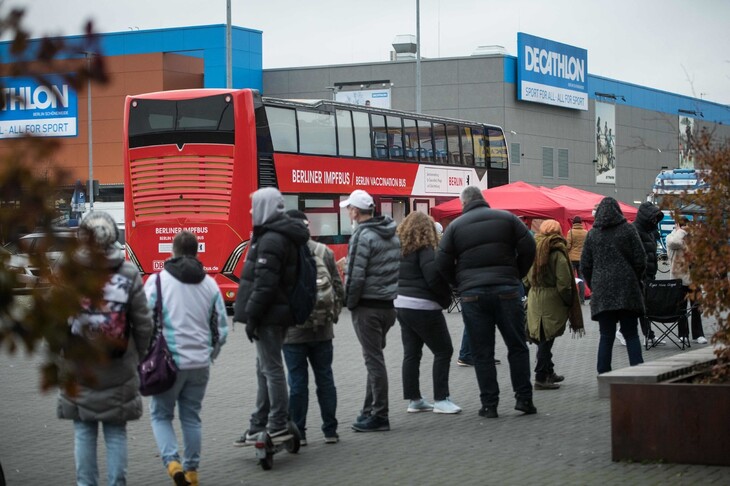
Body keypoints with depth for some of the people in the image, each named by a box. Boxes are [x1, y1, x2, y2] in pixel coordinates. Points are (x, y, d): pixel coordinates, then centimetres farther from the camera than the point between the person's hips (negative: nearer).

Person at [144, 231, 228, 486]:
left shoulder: (157, 281, -7)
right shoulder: (209, 284, 5)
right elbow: (221, 328, 9)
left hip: (168, 362, -3)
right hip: (199, 364, 4)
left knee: (161, 415, 9)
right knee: (191, 417, 14)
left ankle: (172, 461, -10)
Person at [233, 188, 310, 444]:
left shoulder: (271, 240, -17)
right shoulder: (281, 236, 15)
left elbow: (265, 283, -22)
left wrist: (252, 316, -19)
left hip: (269, 315, -11)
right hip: (276, 314, 11)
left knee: (271, 369, -5)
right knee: (266, 369, 16)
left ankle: (278, 425, 0)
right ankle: (259, 424, 24)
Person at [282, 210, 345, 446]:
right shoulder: (325, 253, 0)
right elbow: (339, 289, 4)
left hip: (293, 331, -3)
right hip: (323, 330, 3)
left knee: (297, 382, 4)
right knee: (325, 379, 11)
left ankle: (298, 432, 7)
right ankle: (330, 431, 15)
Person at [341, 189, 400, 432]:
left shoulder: (363, 236, -15)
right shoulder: (392, 234, 12)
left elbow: (355, 275, -17)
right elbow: (398, 268, 15)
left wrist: (349, 302, -5)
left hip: (368, 306, -8)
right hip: (389, 304, 8)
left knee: (374, 359, -4)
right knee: (374, 358, 16)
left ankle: (379, 416, 0)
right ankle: (371, 410, 21)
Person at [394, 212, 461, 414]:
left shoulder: (400, 246, 9)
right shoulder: (425, 248, -13)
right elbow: (433, 276, -20)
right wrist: (446, 297, -7)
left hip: (401, 304, 8)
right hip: (423, 307, -8)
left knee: (411, 353, 11)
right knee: (443, 351, 1)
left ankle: (414, 399, 13)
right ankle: (441, 399, -1)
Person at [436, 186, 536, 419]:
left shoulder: (455, 226, 5)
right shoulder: (507, 218, 6)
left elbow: (443, 263, 0)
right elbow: (528, 248, 1)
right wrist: (516, 276, 13)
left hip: (472, 294, 0)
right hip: (507, 291, 0)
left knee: (482, 352, 5)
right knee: (517, 347, 10)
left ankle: (489, 404, 5)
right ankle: (524, 398, 9)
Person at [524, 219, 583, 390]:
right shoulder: (557, 251, -11)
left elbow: (526, 278, 13)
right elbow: (563, 280, -15)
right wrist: (569, 301, -7)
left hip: (534, 298, 7)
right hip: (551, 298, -6)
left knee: (542, 337, 15)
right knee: (547, 338, -4)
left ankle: (548, 372, 26)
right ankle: (541, 378, -4)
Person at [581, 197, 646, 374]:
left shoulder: (592, 234, 5)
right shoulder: (628, 230, 1)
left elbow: (585, 265, 6)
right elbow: (640, 260, 0)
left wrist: (593, 286, 17)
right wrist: (636, 281, 15)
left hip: (602, 292, 1)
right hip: (627, 289, -1)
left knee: (606, 336, 4)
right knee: (631, 333, 5)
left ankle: (604, 374, 0)